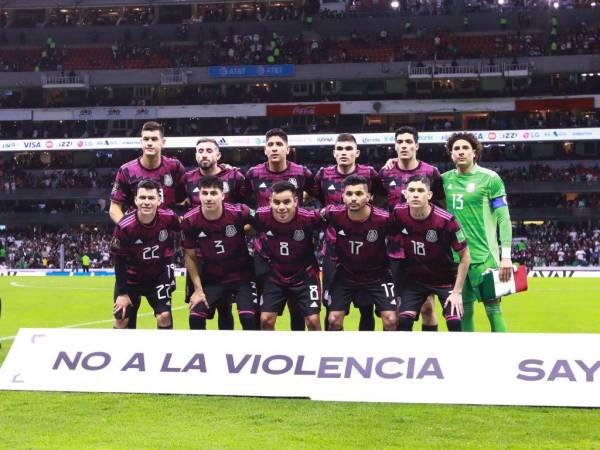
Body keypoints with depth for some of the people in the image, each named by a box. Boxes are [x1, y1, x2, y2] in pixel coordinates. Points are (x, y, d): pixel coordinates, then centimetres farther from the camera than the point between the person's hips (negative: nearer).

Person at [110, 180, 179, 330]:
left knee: (164, 316, -11)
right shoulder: (124, 227, -23)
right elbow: (119, 262, -13)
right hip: (131, 278, -1)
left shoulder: (169, 218, -20)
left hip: (159, 276, 1)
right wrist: (122, 293, -10)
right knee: (122, 320, -1)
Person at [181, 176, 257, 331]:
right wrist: (198, 289, -4)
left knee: (248, 318, -16)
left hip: (242, 275, -2)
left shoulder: (239, 213, -22)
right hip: (211, 279, 2)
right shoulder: (190, 221, -16)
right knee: (195, 317, -7)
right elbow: (191, 257, -2)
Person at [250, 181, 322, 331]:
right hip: (275, 275, 2)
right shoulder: (261, 217, -21)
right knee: (266, 320, -2)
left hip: (305, 275, -2)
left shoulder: (309, 217, -26)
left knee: (313, 321, -5)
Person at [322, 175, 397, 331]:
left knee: (390, 320, -11)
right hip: (345, 275, 2)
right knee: (334, 320, -3)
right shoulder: (334, 214, -19)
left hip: (377, 275, -2)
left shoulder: (383, 219, -25)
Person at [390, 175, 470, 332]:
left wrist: (457, 292, -14)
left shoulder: (446, 220, -25)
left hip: (446, 279, -3)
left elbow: (465, 257, -14)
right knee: (403, 320, -12)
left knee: (454, 323, -15)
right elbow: (393, 241, 6)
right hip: (414, 278, 3)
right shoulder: (398, 213, -15)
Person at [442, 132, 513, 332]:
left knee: (493, 309, -5)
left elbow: (504, 218, -5)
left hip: (484, 255, -5)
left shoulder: (490, 178, -3)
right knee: (463, 310, 8)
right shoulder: (445, 179, 9)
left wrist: (506, 255, -12)